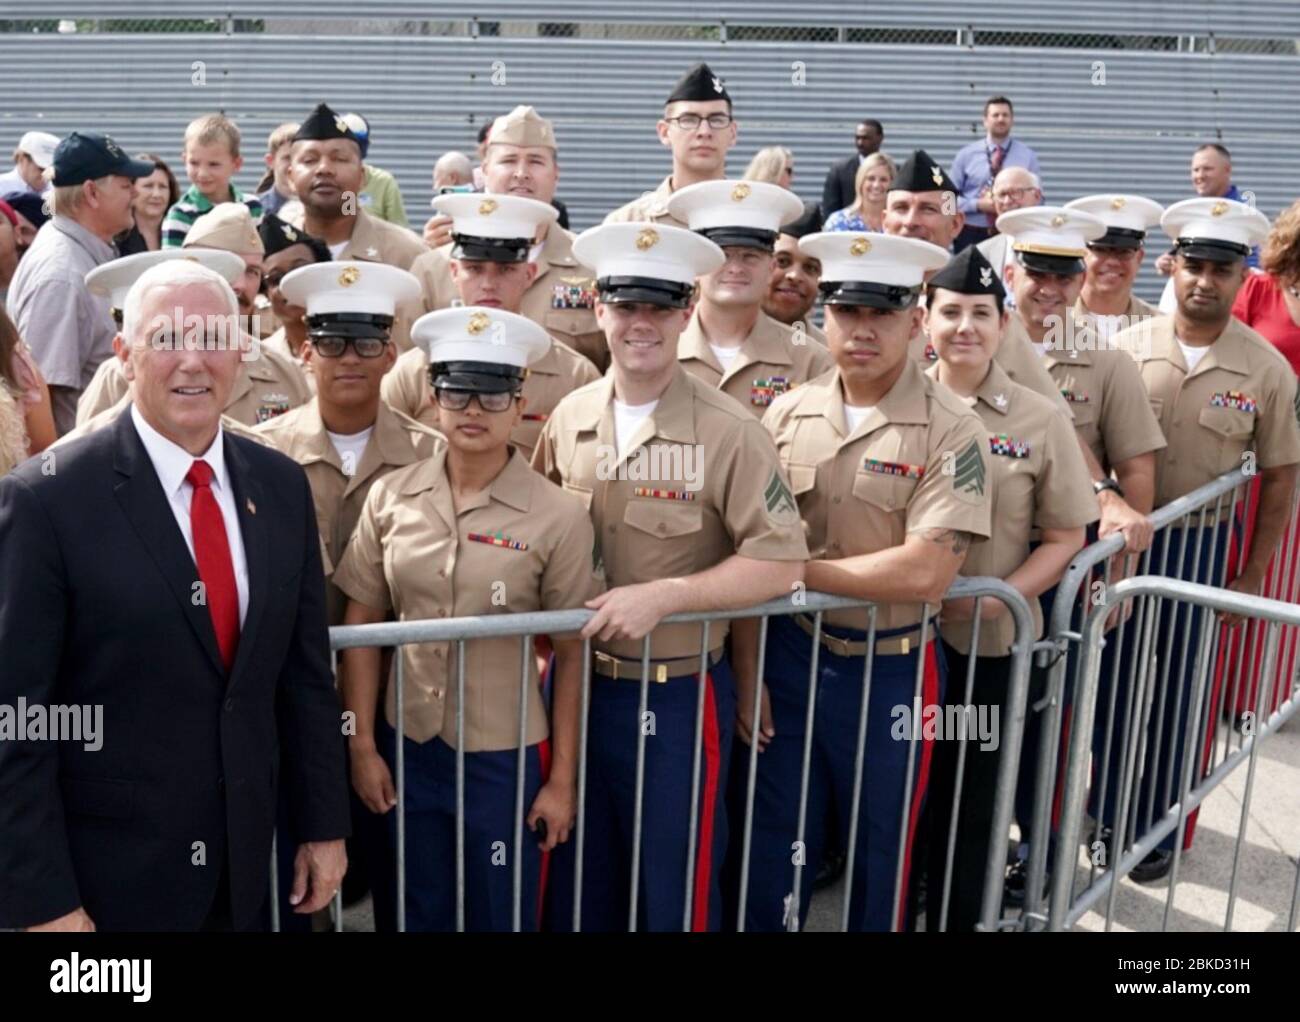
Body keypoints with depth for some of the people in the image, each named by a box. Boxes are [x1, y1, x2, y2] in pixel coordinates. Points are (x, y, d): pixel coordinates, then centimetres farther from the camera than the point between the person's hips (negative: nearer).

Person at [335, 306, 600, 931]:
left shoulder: (559, 516, -11)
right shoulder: (390, 498, -4)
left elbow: (570, 655, -6)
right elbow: (360, 627, 2)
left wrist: (562, 779, -4)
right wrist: (362, 746, 1)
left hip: (506, 757, -2)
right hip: (406, 748, 2)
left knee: (500, 917, 16)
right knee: (417, 915, 20)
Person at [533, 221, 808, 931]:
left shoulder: (729, 433, -15)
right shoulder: (569, 419, 0)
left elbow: (781, 562, -16)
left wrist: (661, 594, -24)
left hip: (680, 695, -4)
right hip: (577, 685, 5)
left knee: (676, 889, 13)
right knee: (577, 883, 21)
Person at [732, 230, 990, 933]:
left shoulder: (951, 432, -13)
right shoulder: (786, 415, 0)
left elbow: (924, 573, -23)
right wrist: (748, 670, 1)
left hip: (892, 670, -3)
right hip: (788, 657, 3)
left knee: (880, 856, 16)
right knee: (772, 850, 14)